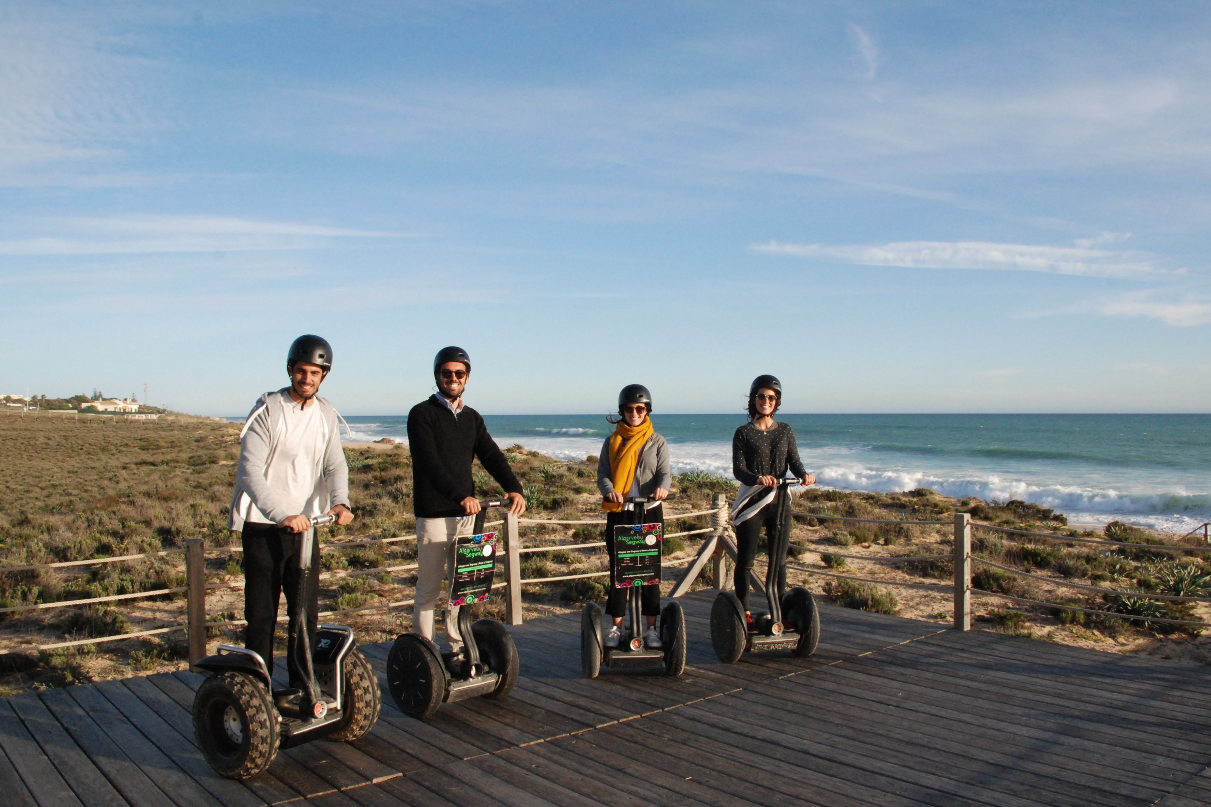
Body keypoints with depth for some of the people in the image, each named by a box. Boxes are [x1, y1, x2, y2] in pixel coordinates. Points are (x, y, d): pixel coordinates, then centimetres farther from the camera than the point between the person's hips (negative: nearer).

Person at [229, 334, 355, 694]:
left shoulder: (326, 415, 6)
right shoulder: (268, 410, -11)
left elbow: (335, 465, -1)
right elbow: (250, 472, -19)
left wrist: (340, 501, -23)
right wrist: (281, 514, -33)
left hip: (304, 525, 4)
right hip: (263, 527, -4)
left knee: (307, 613, 9)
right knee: (261, 615, 2)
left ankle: (302, 688, 22)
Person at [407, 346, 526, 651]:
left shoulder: (472, 418, 15)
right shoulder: (422, 414, -3)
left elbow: (491, 455, 4)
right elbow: (430, 462, -16)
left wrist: (513, 488, -15)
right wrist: (461, 495, -28)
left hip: (466, 512, 6)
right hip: (434, 513, -5)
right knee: (429, 586, -2)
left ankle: (459, 646, 18)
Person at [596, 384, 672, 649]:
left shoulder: (657, 442, 5)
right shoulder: (612, 442, 7)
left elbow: (664, 471, -5)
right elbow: (602, 474, -1)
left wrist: (662, 487, -29)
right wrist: (610, 490, -23)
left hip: (650, 511, -1)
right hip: (619, 512, 1)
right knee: (618, 569, 4)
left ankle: (651, 627, 11)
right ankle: (616, 626, 14)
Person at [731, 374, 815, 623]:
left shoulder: (786, 431, 8)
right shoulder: (743, 433, 0)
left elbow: (794, 461, 1)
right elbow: (738, 469, -10)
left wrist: (804, 475, -22)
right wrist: (758, 479, -30)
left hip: (779, 501, 3)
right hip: (751, 502, -2)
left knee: (779, 559, 8)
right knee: (745, 560, 1)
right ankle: (743, 612, 10)